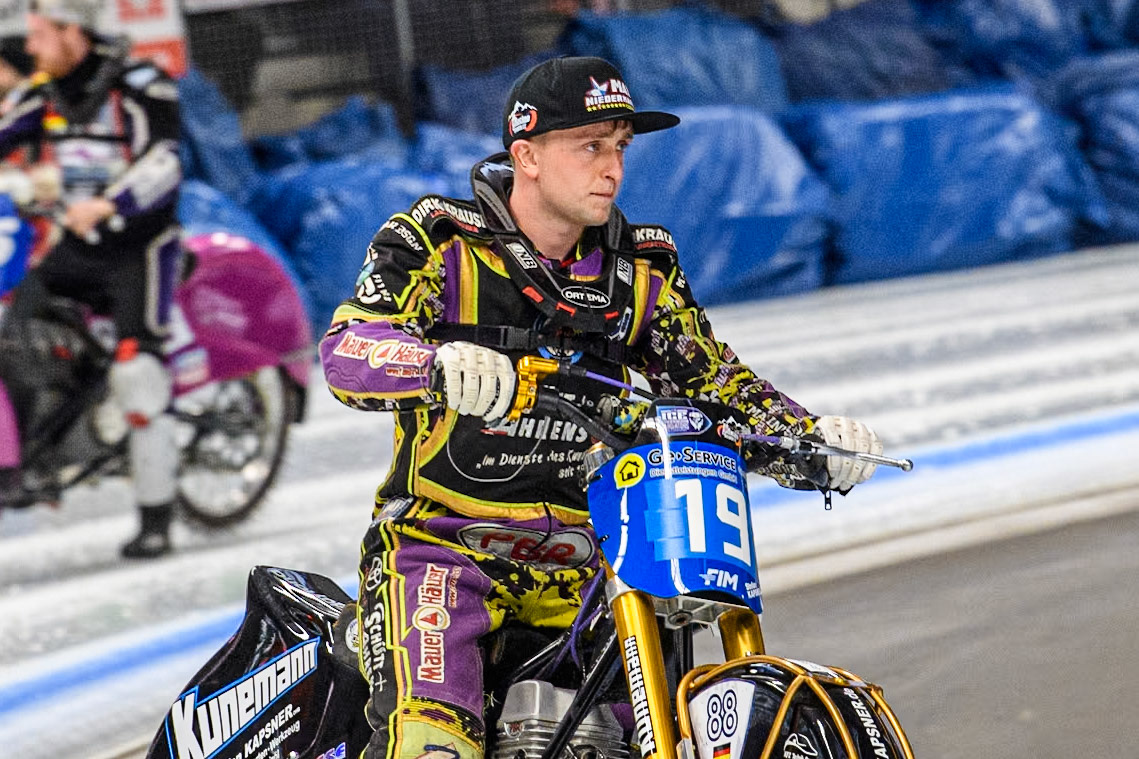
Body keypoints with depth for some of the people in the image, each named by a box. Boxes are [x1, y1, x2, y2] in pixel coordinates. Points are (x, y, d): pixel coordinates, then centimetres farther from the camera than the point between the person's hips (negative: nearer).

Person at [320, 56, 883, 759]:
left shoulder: (641, 270, 11)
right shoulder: (439, 241, -5)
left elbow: (716, 381, 12)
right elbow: (346, 351, -19)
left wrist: (814, 439, -9)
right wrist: (441, 364, -42)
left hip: (581, 561, 5)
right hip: (442, 540, -5)